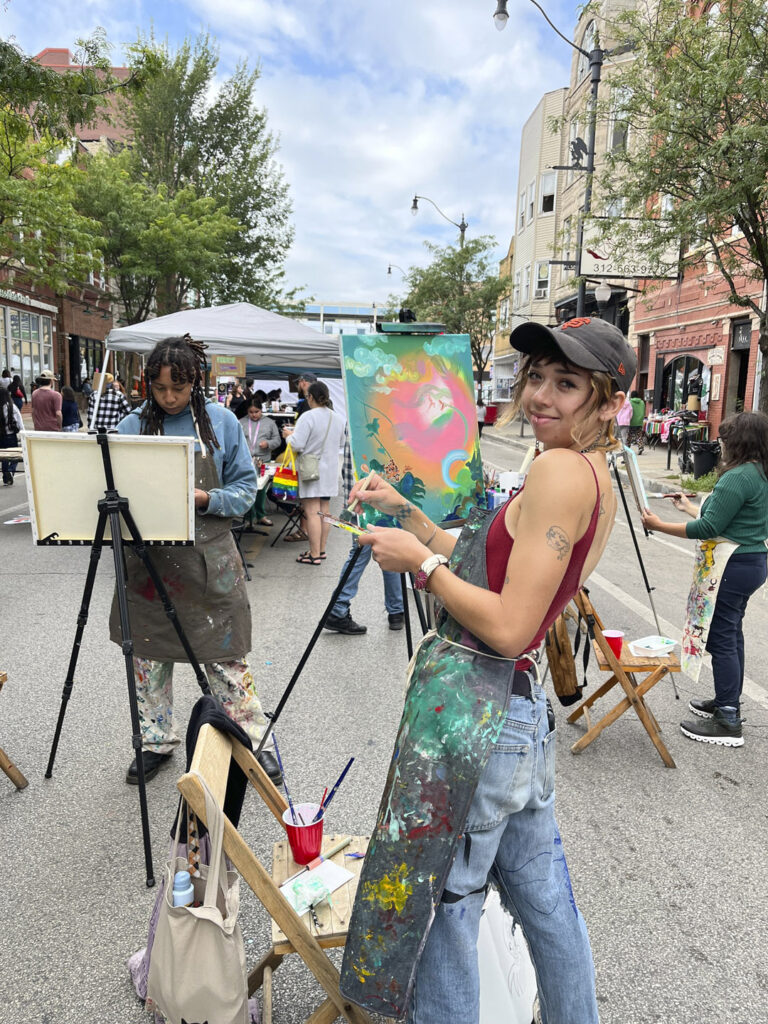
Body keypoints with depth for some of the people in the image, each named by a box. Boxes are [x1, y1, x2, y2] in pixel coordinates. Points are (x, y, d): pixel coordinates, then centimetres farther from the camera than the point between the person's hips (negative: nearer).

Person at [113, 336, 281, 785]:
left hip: (209, 559, -2)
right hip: (149, 558, 2)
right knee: (149, 651, 13)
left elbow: (246, 488, 0)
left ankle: (254, 741, 19)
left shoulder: (222, 421, -2)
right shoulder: (133, 426, 1)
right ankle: (157, 742, 32)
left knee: (226, 654, 3)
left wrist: (204, 498, -17)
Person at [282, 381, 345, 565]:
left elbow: (297, 445, -19)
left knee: (312, 512, -4)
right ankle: (321, 549, 22)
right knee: (324, 510, 13)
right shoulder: (338, 418, 6)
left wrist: (289, 435, 1)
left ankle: (315, 555, -3)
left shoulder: (308, 417, -16)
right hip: (330, 470, 7)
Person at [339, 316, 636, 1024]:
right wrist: (406, 512, 14)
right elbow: (481, 566, 17)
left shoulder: (561, 468, -17)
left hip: (470, 715, -10)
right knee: (546, 901, 25)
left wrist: (419, 561, -11)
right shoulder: (596, 477, 12)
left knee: (439, 908, 9)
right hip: (523, 708, 10)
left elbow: (508, 627, -22)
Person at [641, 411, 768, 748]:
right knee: (732, 633, 19)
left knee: (721, 638, -4)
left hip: (731, 568, -10)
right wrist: (691, 508, 29)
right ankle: (728, 702, 32)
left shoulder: (738, 477, -20)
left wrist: (659, 525, -15)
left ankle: (728, 723, 2)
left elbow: (709, 528, -21)